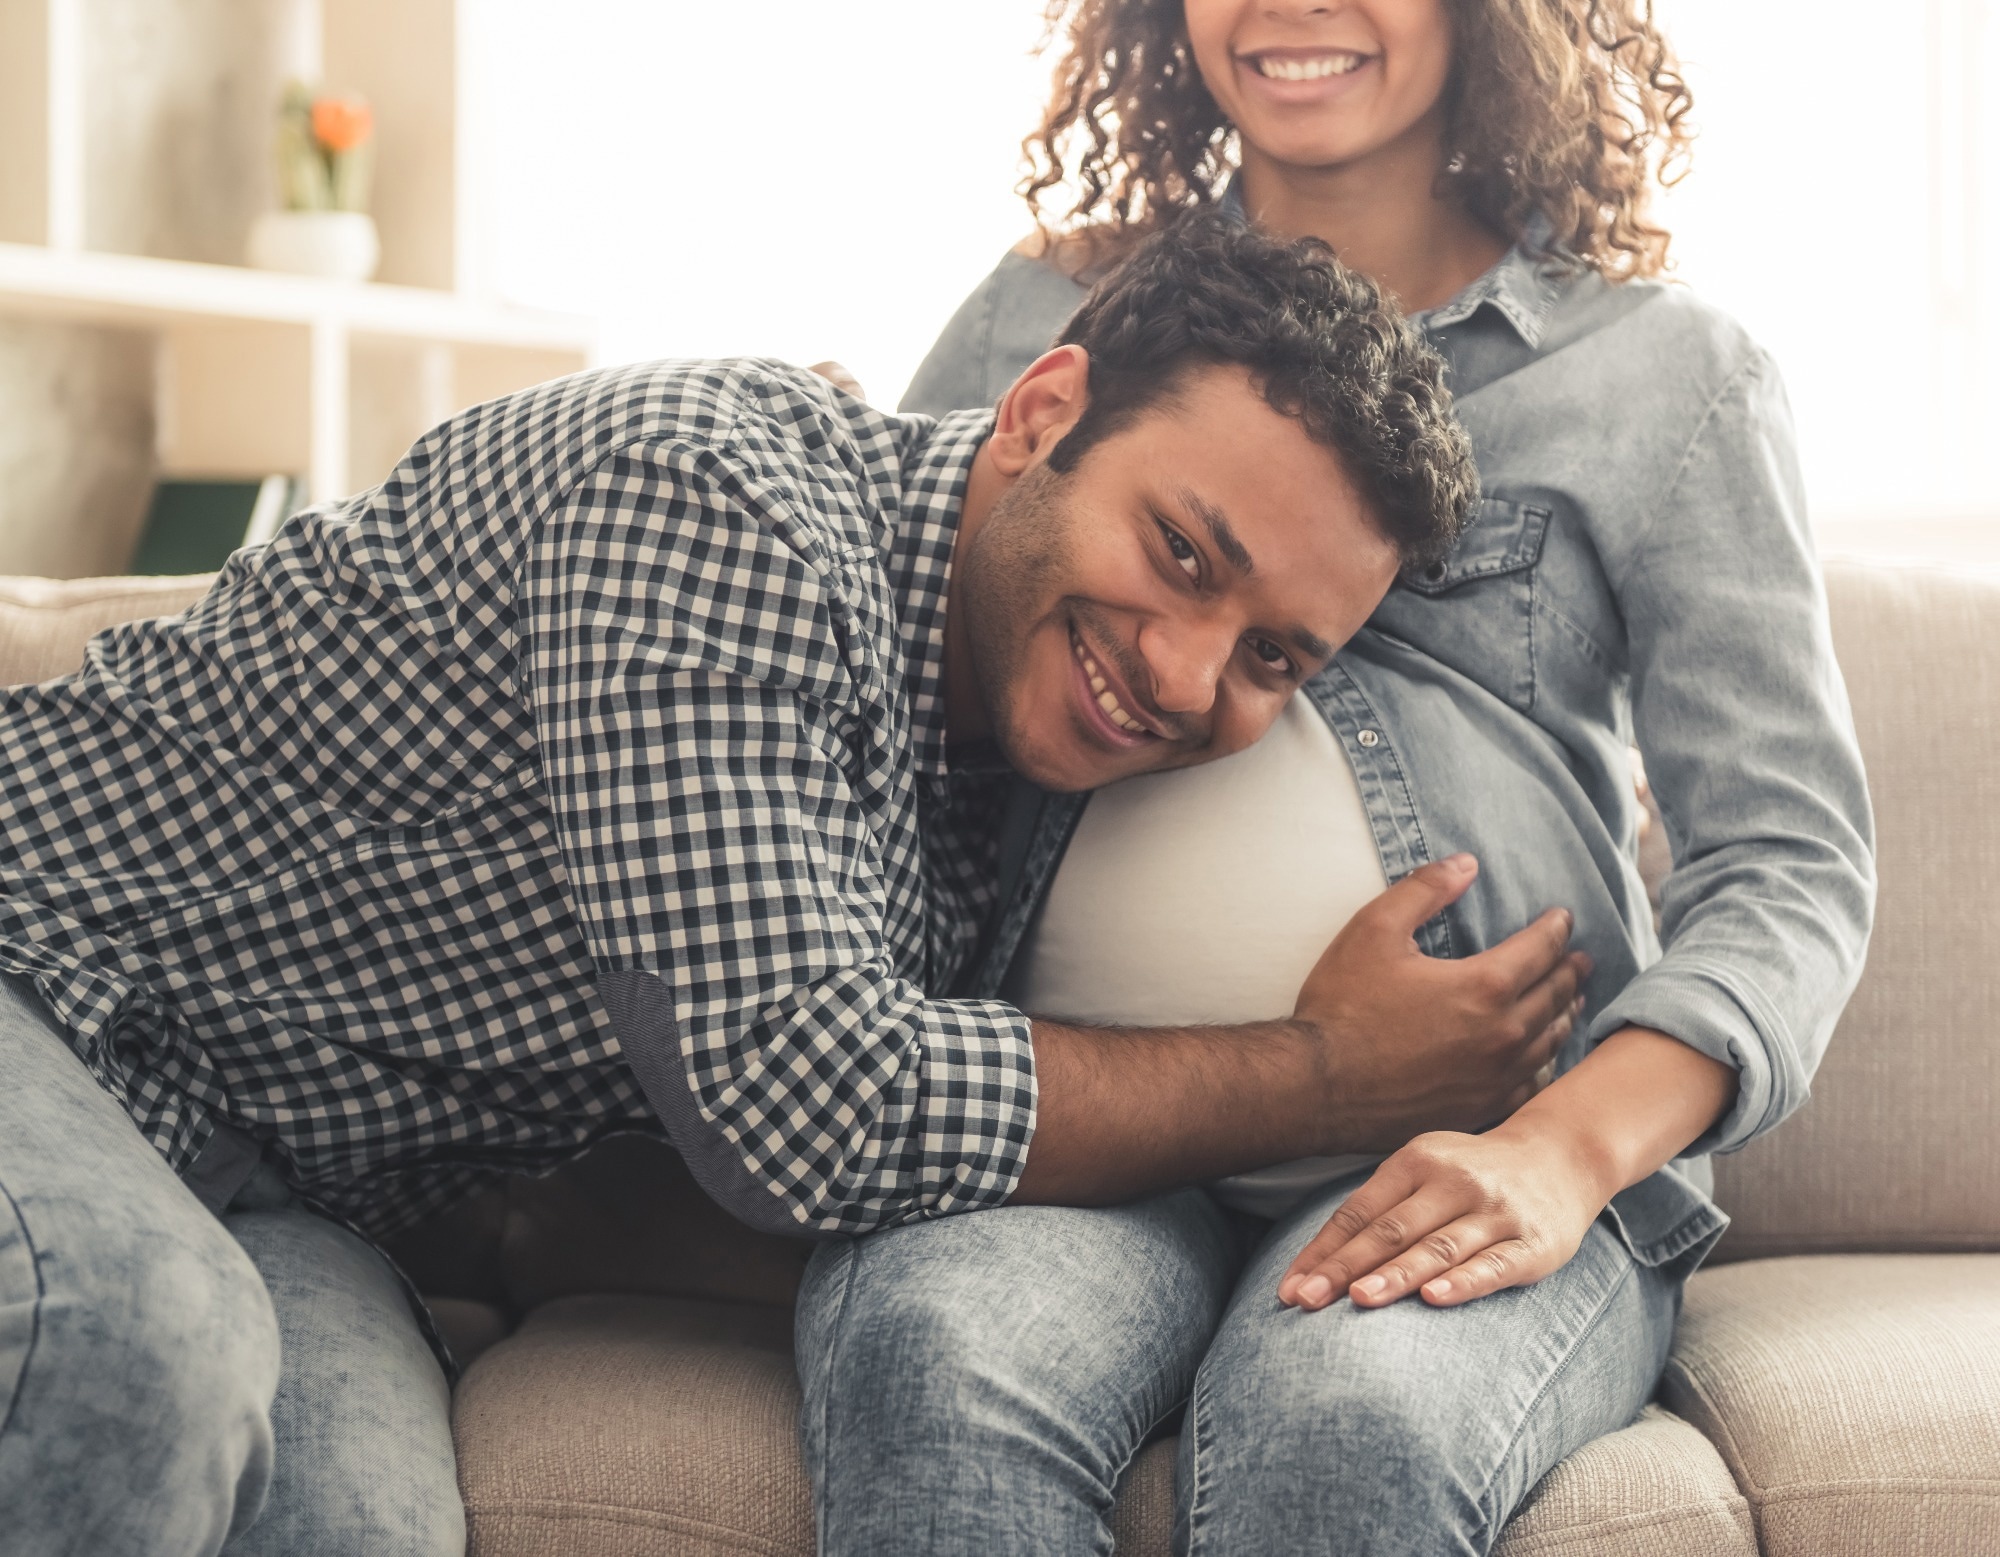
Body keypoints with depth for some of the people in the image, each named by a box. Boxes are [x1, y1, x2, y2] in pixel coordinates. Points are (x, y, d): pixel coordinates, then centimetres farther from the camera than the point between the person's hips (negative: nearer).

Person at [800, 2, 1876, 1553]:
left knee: (1344, 1419, -35)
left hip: (1475, 1155, -1)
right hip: (1063, 1139, 2)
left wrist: (1562, 1154, -15)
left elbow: (1790, 864, 2)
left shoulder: (1662, 366, 10)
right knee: (935, 1361, -33)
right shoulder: (1041, 317, 18)